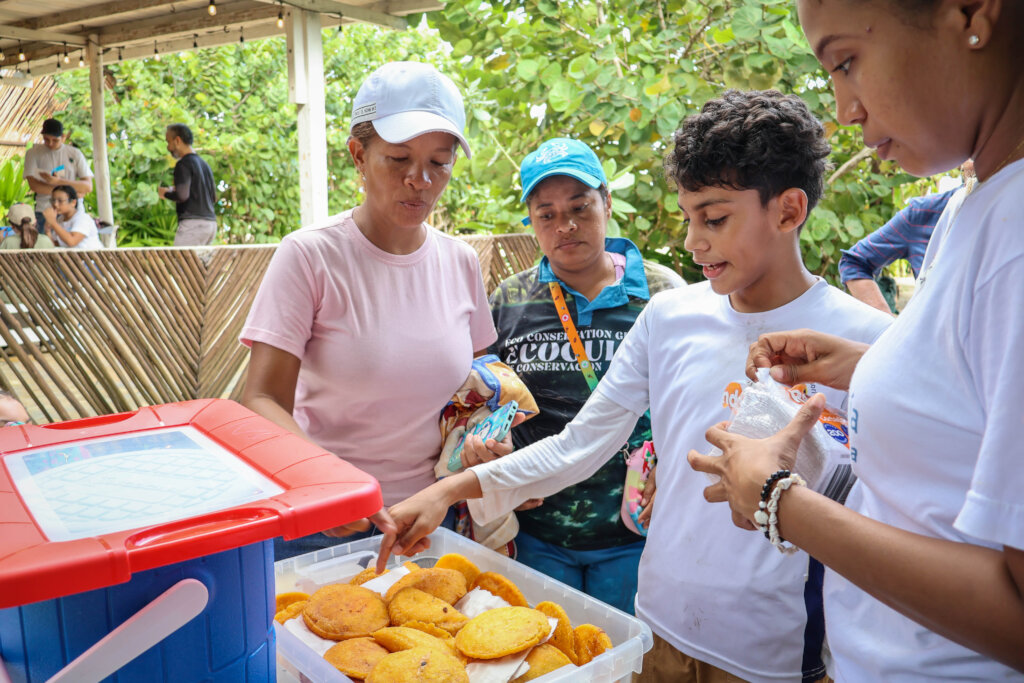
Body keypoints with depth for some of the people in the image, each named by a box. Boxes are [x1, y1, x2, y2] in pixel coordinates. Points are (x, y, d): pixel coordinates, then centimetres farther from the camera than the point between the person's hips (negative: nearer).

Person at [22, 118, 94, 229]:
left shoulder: (75, 154, 8)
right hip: (44, 212, -1)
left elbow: (88, 187, -1)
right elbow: (34, 185, -4)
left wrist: (58, 181, -14)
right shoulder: (33, 153, 7)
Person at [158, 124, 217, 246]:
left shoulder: (184, 164, -7)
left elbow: (182, 196, -19)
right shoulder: (204, 164, 18)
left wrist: (166, 194, 1)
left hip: (193, 222, -8)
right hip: (211, 222, 8)